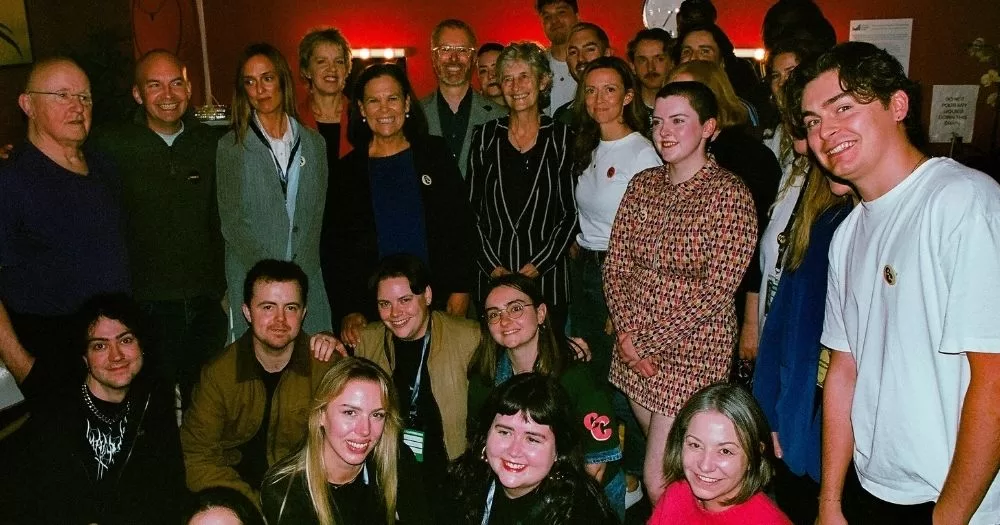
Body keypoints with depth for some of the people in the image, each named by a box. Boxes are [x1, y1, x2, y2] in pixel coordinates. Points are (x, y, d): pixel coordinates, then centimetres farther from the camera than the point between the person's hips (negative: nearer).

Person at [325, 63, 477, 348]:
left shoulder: (434, 153, 5)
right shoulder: (347, 170, 6)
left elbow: (462, 225, 4)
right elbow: (333, 247, 6)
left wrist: (461, 290, -4)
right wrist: (347, 311, -4)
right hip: (371, 309, 0)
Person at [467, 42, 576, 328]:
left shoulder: (561, 137, 1)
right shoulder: (485, 136, 6)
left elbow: (571, 212, 0)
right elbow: (472, 210, 5)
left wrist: (539, 264, -9)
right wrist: (491, 266, -5)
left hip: (546, 275, -1)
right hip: (493, 275, 1)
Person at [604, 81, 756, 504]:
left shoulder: (730, 194, -10)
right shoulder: (642, 185, 7)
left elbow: (716, 289, -15)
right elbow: (615, 264, 5)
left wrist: (652, 341, -15)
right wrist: (627, 333, -8)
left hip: (692, 355, -5)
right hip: (635, 353, 5)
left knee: (659, 483, -5)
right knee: (660, 458, 17)